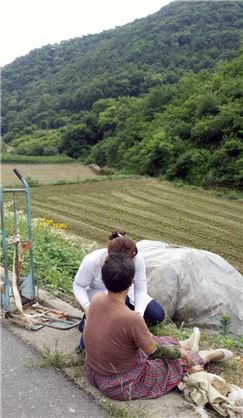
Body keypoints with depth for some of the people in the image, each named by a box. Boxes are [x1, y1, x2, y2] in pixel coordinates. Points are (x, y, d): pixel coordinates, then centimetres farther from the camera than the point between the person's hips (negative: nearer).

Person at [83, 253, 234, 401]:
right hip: (121, 386, -6)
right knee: (179, 363, 14)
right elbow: (154, 352, -17)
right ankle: (210, 355, 41)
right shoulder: (132, 318, -34)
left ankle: (185, 345, 49)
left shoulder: (96, 299, -14)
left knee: (147, 340, 25)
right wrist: (180, 353, 3)